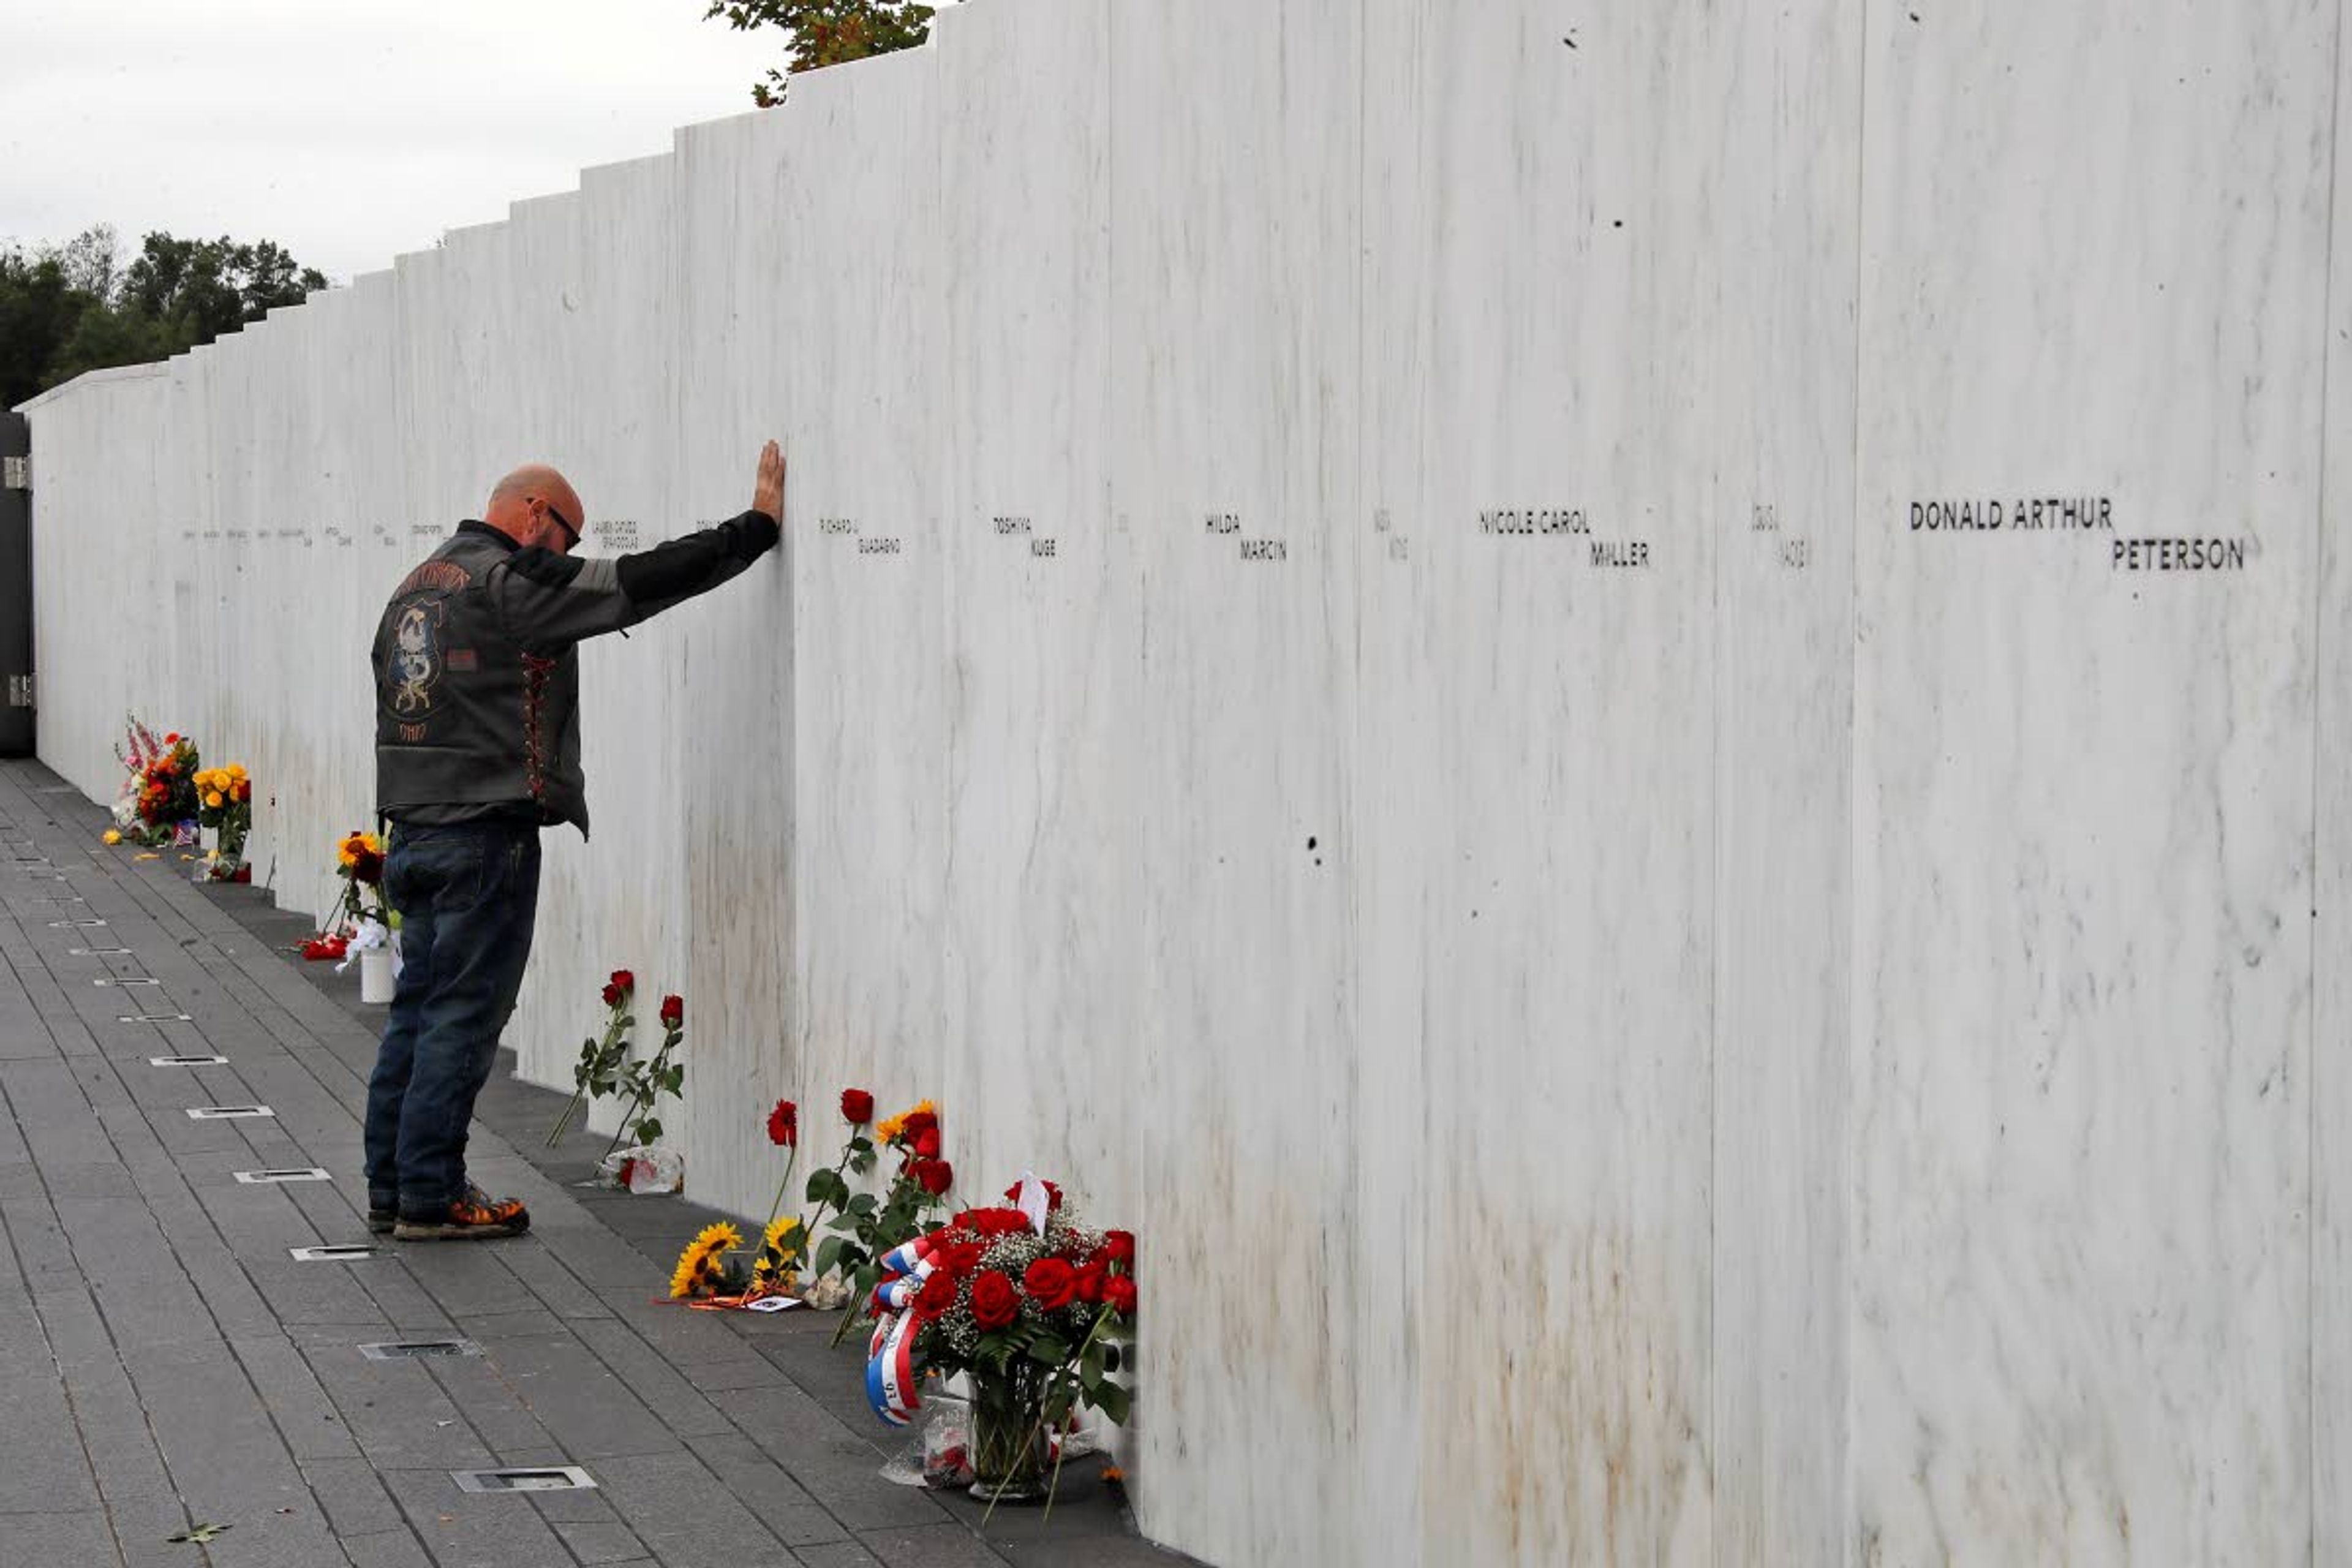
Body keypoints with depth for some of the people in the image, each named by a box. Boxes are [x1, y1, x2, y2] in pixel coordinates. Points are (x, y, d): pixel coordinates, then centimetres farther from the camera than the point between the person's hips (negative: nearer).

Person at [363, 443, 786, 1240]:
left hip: (410, 831, 9)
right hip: (484, 834, -9)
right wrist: (760, 526, -9)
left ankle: (391, 1190, 18)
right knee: (461, 1016, -4)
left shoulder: (415, 586, 18)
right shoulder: (512, 582, -11)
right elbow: (640, 582, -15)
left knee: (416, 1010, 13)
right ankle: (430, 1199, -1)